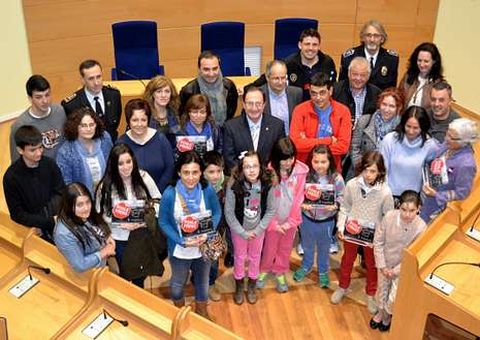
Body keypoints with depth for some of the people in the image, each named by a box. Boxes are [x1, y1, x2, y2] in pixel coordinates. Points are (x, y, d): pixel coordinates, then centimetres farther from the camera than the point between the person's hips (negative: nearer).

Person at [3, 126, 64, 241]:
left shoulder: (50, 164, -3)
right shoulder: (11, 176, -13)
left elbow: (62, 194, 2)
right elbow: (17, 215, -10)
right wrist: (50, 222, -18)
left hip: (57, 219, 4)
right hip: (34, 227, -4)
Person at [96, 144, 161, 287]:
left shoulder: (143, 177, -11)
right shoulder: (106, 185, -15)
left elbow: (157, 200, 0)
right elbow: (101, 213, -9)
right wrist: (122, 224, -19)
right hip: (120, 238, -2)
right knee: (126, 273, 17)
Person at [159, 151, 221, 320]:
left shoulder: (208, 190, -20)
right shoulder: (170, 194, -24)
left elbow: (217, 213, -6)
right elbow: (163, 222, -15)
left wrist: (207, 234, -22)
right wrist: (182, 241, -24)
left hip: (203, 247, 2)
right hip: (179, 250, -1)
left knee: (202, 281, 26)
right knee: (178, 283, 25)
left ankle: (202, 310, 55)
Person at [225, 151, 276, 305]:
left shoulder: (267, 185, -22)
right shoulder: (234, 185, -28)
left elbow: (271, 210, -10)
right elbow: (229, 212, -18)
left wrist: (258, 230, -14)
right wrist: (243, 232, -14)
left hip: (258, 230, 2)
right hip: (239, 230, -1)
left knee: (255, 258, 21)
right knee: (239, 258, 19)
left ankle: (252, 286, 46)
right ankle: (239, 287, 44)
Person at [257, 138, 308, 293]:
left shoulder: (301, 170, -16)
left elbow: (298, 197, -10)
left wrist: (291, 221, -11)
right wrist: (274, 223, -13)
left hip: (291, 219, 2)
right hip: (273, 220, -2)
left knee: (286, 248, 19)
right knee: (270, 248, 16)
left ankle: (280, 272, 41)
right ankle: (264, 270, 41)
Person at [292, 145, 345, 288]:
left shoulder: (336, 178, -18)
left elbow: (341, 196, -8)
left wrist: (335, 205, -25)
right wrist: (301, 204, -27)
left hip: (327, 220, 0)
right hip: (307, 218, 0)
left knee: (324, 248, 22)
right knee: (307, 245, 25)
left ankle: (323, 271, 46)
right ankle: (306, 266, 51)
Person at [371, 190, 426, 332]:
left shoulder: (421, 227, -30)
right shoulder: (389, 217, -27)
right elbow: (378, 242, -13)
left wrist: (395, 271, -14)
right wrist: (382, 266, -11)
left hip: (403, 267, -1)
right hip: (385, 263, 2)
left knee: (394, 299, 7)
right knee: (382, 290, 23)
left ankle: (387, 315, 42)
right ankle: (380, 312, 53)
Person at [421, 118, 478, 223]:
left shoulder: (466, 164, -34)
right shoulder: (448, 145, -12)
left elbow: (461, 193, -25)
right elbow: (430, 160, 7)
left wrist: (436, 194, -26)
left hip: (439, 208, -7)